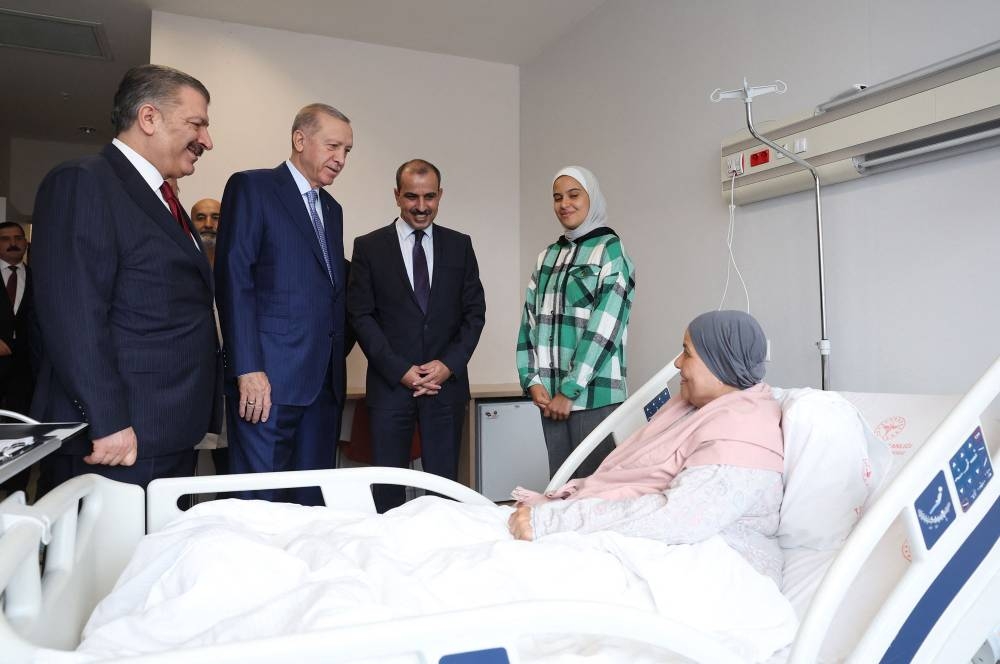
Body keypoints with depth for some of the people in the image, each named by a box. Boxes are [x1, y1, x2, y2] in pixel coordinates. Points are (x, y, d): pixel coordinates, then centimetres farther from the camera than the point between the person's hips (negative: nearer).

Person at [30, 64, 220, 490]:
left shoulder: (162, 199, 19)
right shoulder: (82, 183, -9)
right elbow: (73, 318, -19)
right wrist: (108, 423, -22)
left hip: (172, 437, 9)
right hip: (121, 440, -9)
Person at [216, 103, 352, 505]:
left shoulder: (332, 209, 21)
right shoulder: (251, 187, 0)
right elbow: (234, 279, -9)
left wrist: (338, 356, 11)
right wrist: (248, 369, -16)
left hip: (325, 380, 7)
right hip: (268, 379, -6)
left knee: (313, 499, 9)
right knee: (260, 501, -2)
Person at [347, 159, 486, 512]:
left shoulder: (459, 245, 9)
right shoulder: (368, 247, 4)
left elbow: (475, 312, 7)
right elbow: (361, 315, -1)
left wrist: (450, 364, -6)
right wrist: (399, 370, -9)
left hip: (447, 383, 2)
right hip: (390, 384, -1)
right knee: (388, 489, 3)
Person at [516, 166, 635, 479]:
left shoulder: (611, 250, -4)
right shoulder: (548, 255, 14)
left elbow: (604, 328, -12)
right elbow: (530, 320, 10)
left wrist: (570, 390, -14)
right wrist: (533, 380, -2)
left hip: (595, 394, -5)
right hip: (550, 394, 5)